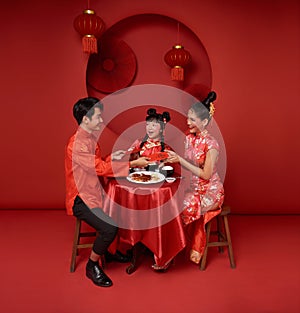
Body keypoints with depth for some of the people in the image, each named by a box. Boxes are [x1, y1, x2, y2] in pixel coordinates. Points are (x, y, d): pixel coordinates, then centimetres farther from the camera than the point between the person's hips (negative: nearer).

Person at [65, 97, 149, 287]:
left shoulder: (91, 138, 10)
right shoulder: (77, 144, -21)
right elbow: (99, 168, -25)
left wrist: (112, 157, -2)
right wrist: (132, 164, -22)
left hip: (96, 193, 10)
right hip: (81, 199, -9)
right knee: (110, 227, -26)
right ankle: (92, 266, -1)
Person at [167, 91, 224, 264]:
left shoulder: (211, 143, -16)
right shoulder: (189, 138, 5)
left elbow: (206, 174, -19)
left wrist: (180, 160, -20)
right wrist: (172, 158, -8)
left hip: (211, 191, -6)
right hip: (194, 188, 6)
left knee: (183, 206, -27)